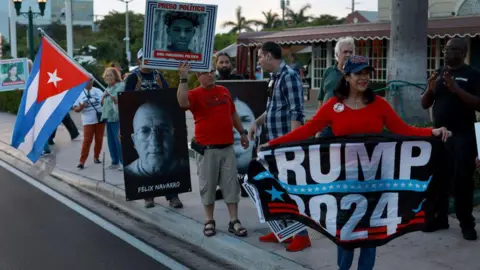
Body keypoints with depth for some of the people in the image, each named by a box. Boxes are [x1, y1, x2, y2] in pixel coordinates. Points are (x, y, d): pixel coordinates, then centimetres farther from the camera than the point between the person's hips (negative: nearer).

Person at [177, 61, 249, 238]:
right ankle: (209, 221, 16)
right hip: (207, 149, -4)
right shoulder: (195, 94, -6)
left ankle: (234, 221, 11)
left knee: (231, 184, 5)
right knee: (208, 186, 4)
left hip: (227, 147, 5)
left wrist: (242, 132, 22)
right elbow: (182, 102, -29)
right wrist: (184, 78, -32)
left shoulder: (224, 91, 12)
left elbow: (233, 114, 22)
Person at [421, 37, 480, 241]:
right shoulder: (439, 74, 12)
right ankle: (438, 218, 14)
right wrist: (430, 89, -8)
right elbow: (425, 105, 12)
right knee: (437, 178, 5)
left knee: (462, 180, -4)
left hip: (462, 136, -5)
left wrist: (456, 89, -23)